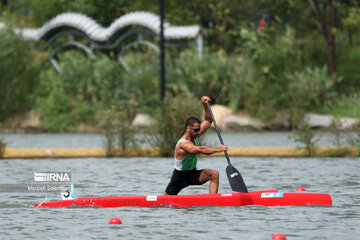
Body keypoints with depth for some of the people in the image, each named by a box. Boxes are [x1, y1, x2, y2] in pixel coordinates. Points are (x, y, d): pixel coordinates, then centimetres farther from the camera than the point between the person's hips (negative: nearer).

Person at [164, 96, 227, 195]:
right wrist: (218, 149, -41)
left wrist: (205, 105, -12)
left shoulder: (195, 136, -5)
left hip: (193, 174, 6)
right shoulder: (183, 144, -30)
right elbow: (201, 150, -44)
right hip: (180, 177, -6)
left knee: (214, 174, -19)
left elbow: (208, 121, 3)